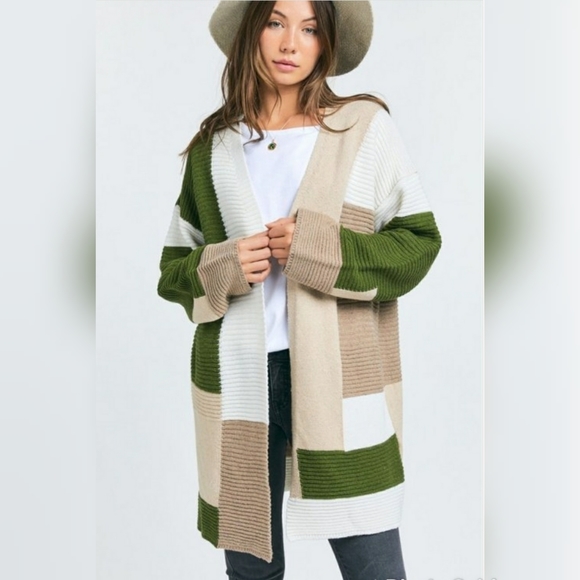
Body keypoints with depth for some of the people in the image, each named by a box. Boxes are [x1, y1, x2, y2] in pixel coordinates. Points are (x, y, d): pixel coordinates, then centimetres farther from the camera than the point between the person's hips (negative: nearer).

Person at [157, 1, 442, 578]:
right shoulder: (213, 146, 9)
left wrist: (321, 251, -12)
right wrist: (221, 268, -8)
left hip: (341, 374, -2)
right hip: (238, 378, 2)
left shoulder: (365, 125, 3)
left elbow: (419, 241, 2)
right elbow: (173, 267, 14)